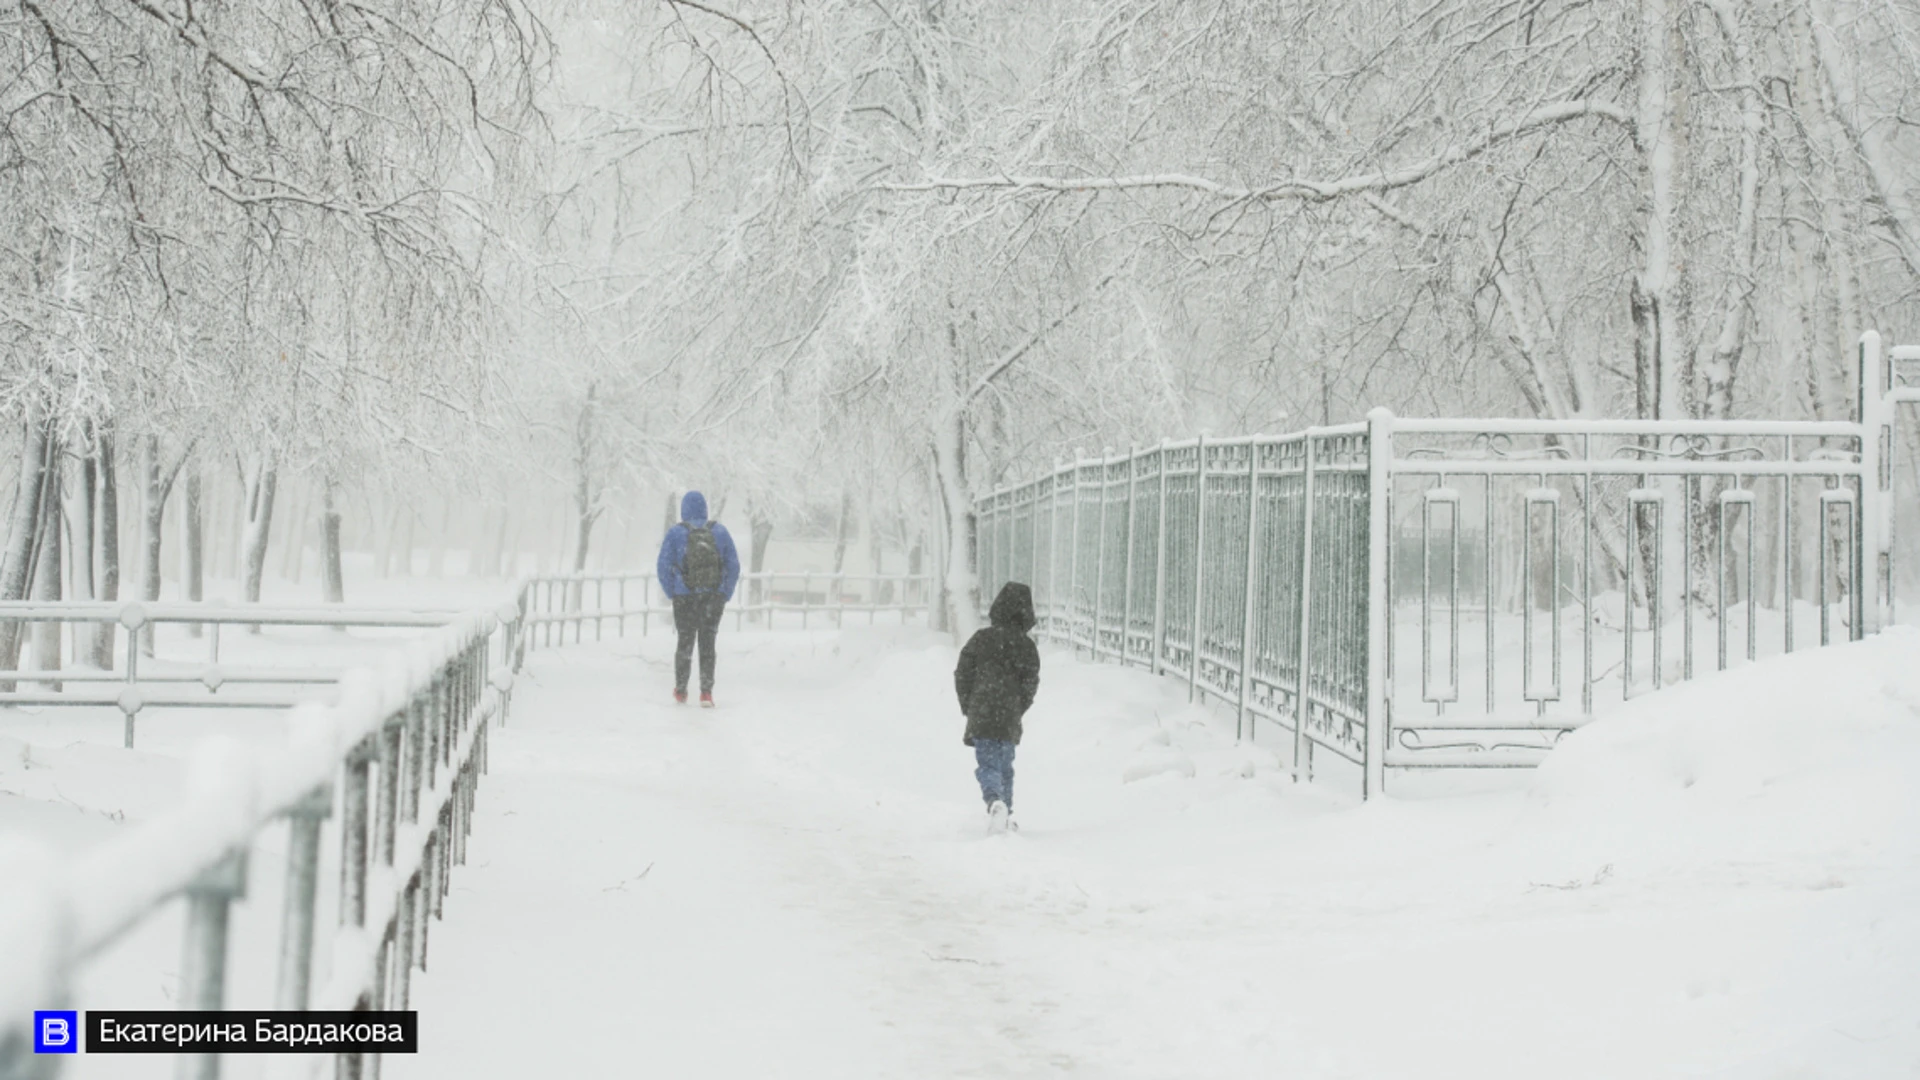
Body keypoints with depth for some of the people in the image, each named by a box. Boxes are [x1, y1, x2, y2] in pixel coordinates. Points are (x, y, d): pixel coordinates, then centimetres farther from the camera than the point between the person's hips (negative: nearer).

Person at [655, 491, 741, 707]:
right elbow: (734, 566, 4)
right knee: (707, 643, 6)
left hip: (685, 599, -1)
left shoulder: (675, 533, -3)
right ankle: (706, 692, -5)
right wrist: (725, 596, 9)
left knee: (685, 641, 15)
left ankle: (681, 691, 23)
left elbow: (663, 566, -7)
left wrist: (671, 593, 4)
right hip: (714, 598, 1)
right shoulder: (720, 532, 3)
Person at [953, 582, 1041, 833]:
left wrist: (968, 708, 12)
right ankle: (1005, 815, 18)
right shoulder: (1026, 646, -1)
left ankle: (995, 801, -30)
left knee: (988, 765, -2)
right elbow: (1030, 685, 1)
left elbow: (962, 675, 1)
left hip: (981, 718, -1)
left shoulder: (981, 639, -1)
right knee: (1005, 766, 17)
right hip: (1009, 720, 1)